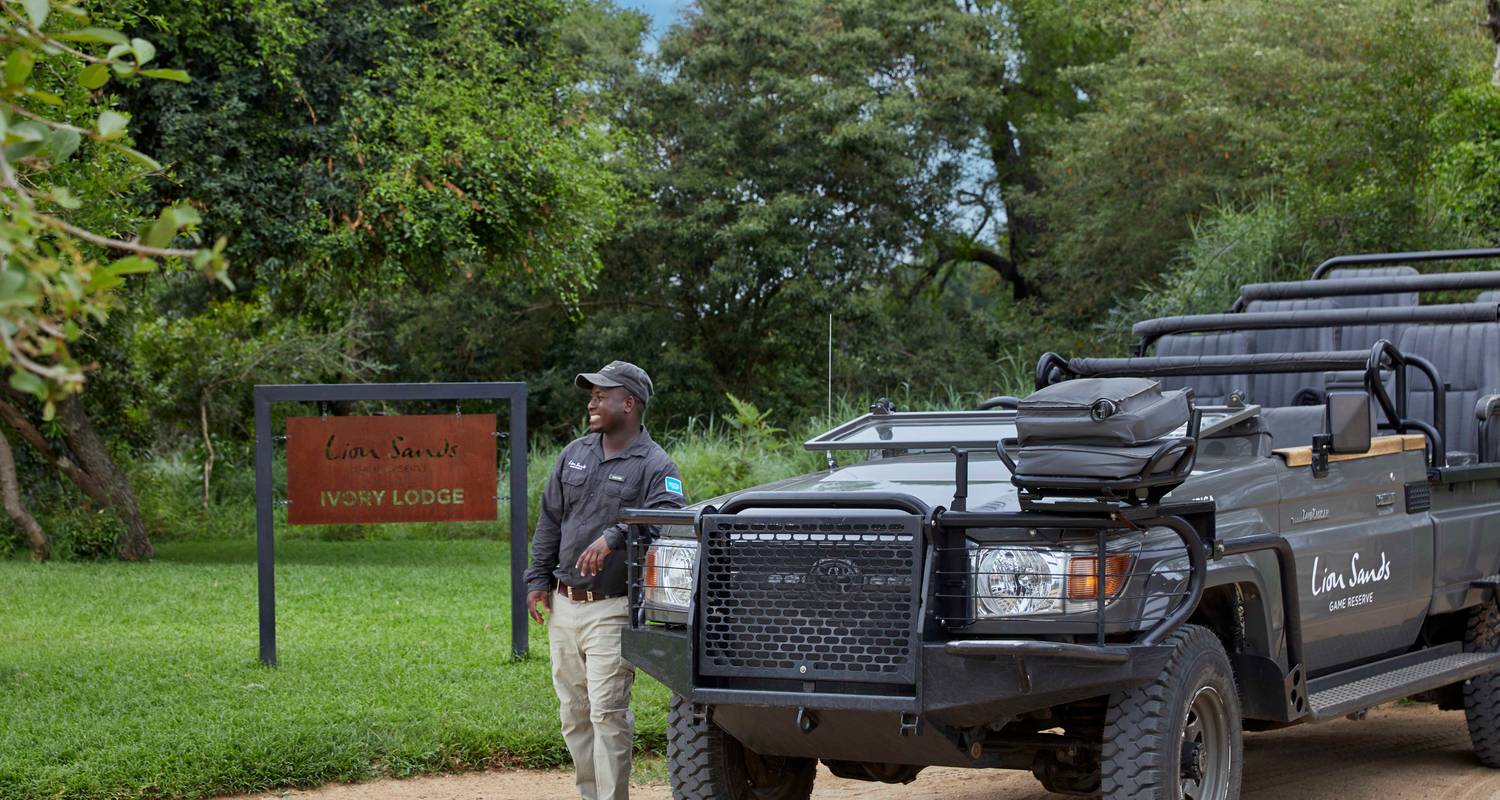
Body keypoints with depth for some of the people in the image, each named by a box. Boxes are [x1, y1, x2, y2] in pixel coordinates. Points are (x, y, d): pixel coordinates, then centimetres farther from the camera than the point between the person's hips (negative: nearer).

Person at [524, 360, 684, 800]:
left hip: (613, 609, -7)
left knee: (607, 712, -10)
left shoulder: (654, 465, -6)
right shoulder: (574, 454, 13)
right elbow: (549, 519, 17)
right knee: (573, 713, 12)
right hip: (563, 603, 7)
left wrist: (614, 537, -34)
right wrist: (537, 579, 12)